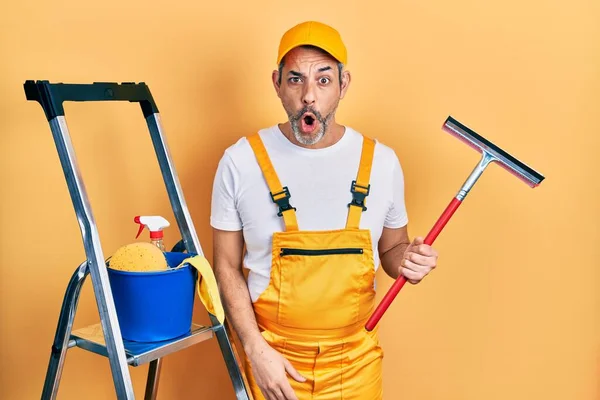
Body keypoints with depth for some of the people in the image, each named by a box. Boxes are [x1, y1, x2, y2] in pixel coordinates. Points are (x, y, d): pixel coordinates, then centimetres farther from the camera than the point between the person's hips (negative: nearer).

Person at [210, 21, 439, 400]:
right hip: (273, 358, -1)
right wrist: (256, 349, -10)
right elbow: (227, 266, -4)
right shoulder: (241, 161, -11)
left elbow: (390, 248, 8)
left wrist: (407, 259, -14)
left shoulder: (382, 162, -6)